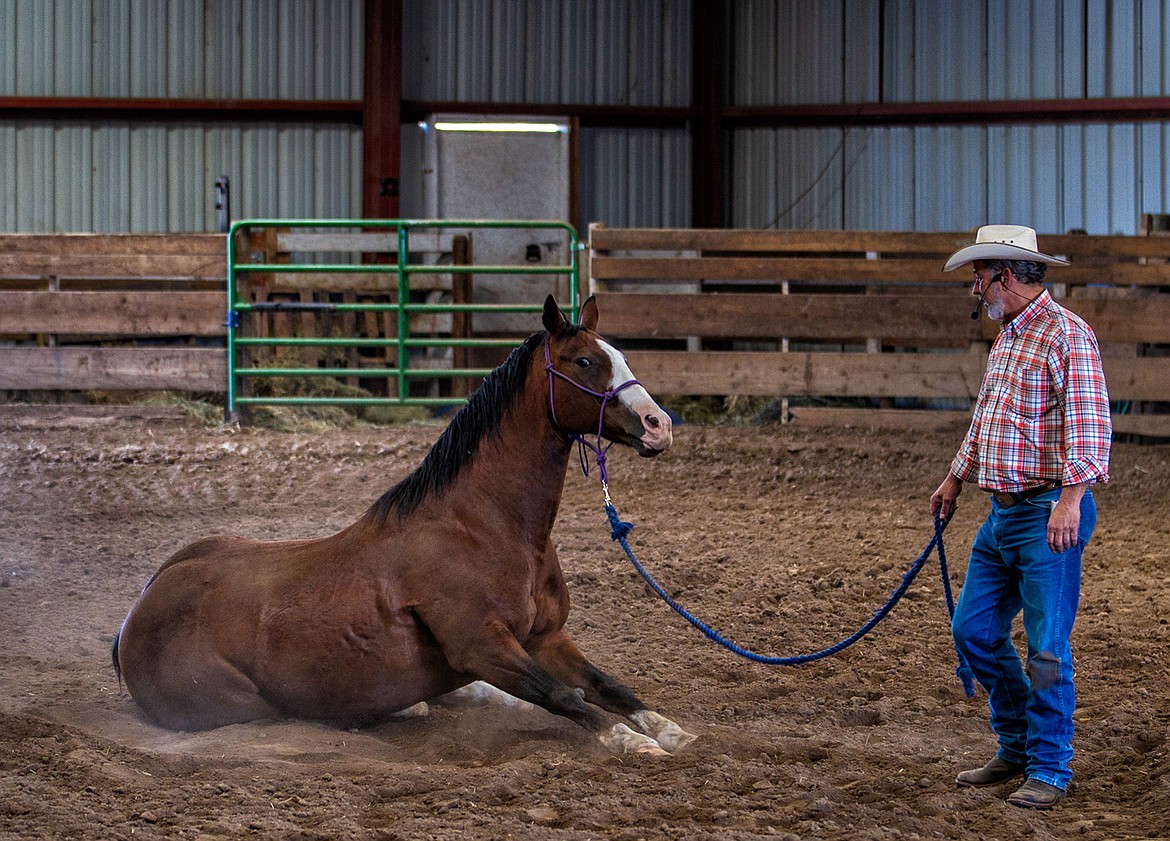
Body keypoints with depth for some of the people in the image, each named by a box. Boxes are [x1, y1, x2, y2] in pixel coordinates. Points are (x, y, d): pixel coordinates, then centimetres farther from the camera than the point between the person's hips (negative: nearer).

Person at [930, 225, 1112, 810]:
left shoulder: (1067, 334, -13)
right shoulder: (1006, 339, 16)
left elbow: (1089, 423, -21)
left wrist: (1070, 500, -29)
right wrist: (956, 478, 34)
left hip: (1048, 515, -9)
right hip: (1002, 514, 9)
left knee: (1046, 646, -4)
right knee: (974, 629, 11)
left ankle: (1049, 770, 6)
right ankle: (1016, 747, 26)